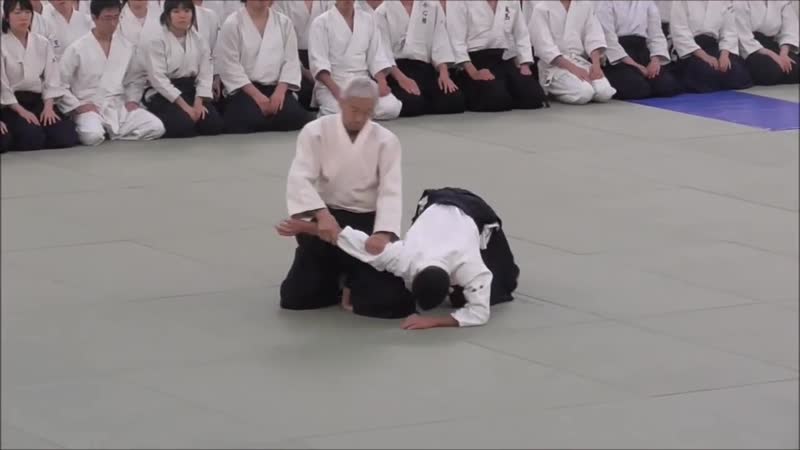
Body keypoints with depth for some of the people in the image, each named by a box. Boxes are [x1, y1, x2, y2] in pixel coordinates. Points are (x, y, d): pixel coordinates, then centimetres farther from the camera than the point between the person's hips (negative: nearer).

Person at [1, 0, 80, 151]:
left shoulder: (43, 43, 8)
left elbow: (51, 79, 6)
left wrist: (48, 107, -9)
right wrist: (21, 111, -17)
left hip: (38, 102, 5)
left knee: (67, 137, -18)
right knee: (33, 138, -30)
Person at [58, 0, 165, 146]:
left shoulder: (126, 47, 7)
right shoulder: (77, 49, -6)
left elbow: (137, 77, 22)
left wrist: (132, 100, 6)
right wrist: (78, 106, -11)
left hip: (120, 108, 5)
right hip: (89, 108, -5)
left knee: (156, 127, -16)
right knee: (93, 136, -37)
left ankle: (114, 133, 2)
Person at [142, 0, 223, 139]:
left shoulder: (199, 41, 7)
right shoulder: (156, 42, -9)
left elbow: (205, 74, 4)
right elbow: (158, 78, -16)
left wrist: (198, 102, -13)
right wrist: (184, 105, -21)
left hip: (191, 92, 5)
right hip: (164, 95, -5)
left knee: (214, 125, -17)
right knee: (183, 126, -31)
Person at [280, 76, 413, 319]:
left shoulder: (386, 141, -5)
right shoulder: (315, 132, -7)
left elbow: (391, 192, -15)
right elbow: (300, 179, -18)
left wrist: (383, 233, -33)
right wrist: (323, 215, -36)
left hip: (369, 222, 0)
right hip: (328, 219, 1)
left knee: (386, 301, -15)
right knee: (295, 297, -4)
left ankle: (355, 279, 22)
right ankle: (336, 276, 29)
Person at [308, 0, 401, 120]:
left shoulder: (369, 19, 11)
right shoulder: (321, 22, -2)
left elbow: (377, 55, 10)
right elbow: (318, 62, -10)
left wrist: (382, 82, -8)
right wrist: (335, 90, -24)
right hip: (331, 83, -4)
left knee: (391, 108, -22)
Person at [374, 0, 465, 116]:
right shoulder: (382, 12, 1)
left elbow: (441, 41, 7)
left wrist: (444, 74, -9)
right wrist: (401, 78, -21)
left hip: (425, 69, 4)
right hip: (396, 70, -4)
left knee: (455, 101, -21)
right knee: (412, 103, -33)